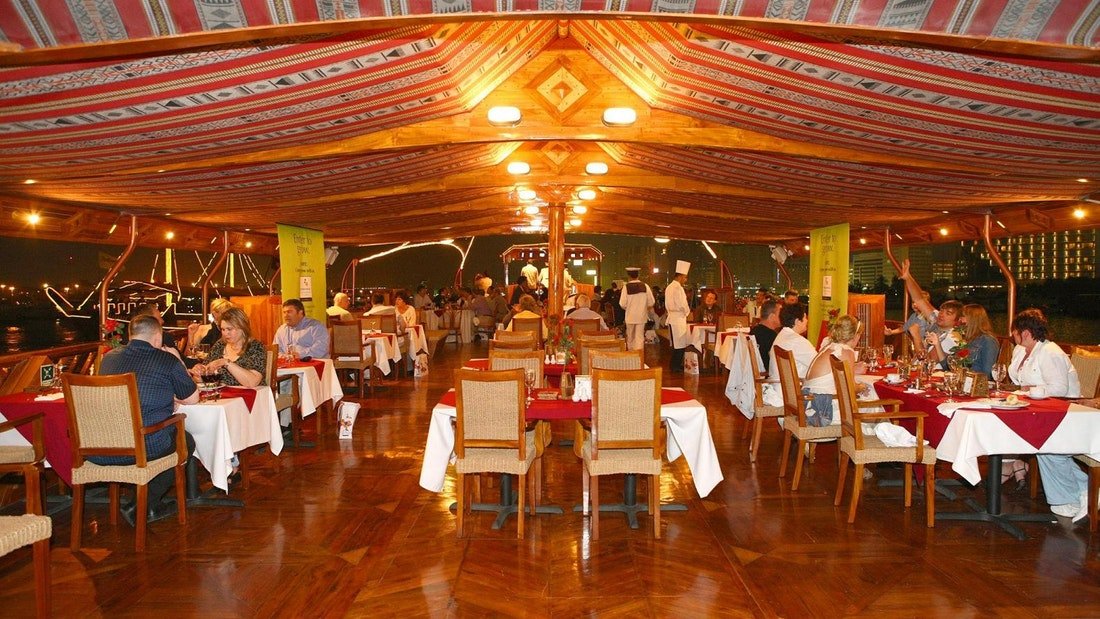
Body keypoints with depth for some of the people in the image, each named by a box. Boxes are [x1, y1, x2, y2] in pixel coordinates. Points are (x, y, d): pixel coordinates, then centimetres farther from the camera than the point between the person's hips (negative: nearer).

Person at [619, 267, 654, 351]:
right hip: (641, 316, 0)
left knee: (630, 338, 15)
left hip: (630, 316, 0)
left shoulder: (627, 287, -12)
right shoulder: (645, 286, -7)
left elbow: (622, 304, -12)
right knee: (639, 337, 3)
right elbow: (651, 302, -3)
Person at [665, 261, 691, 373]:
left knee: (677, 345, 15)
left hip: (671, 317, 10)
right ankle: (676, 367, 2)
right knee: (680, 345, -3)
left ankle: (675, 365, 21)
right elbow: (682, 304, -18)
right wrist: (687, 312, 0)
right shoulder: (678, 288, -16)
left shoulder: (669, 287, 15)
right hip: (678, 318, -10)